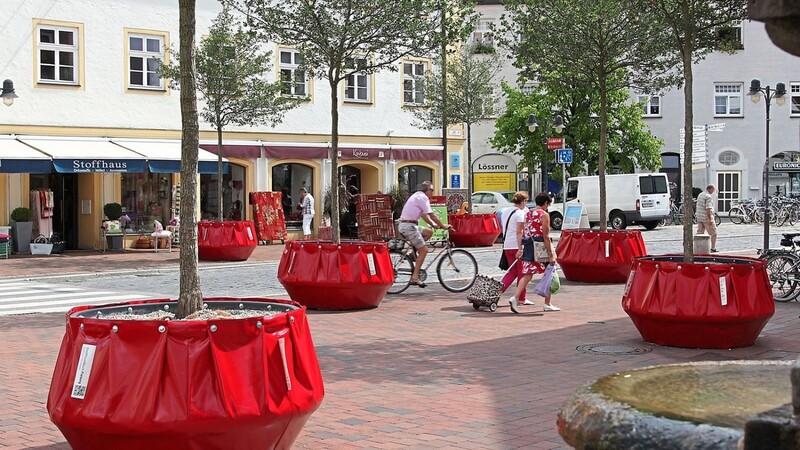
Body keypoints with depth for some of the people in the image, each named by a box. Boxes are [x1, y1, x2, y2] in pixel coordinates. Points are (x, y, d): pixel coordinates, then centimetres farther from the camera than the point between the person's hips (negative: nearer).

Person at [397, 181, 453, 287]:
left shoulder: (417, 196, 21)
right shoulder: (422, 197, -10)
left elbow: (424, 215, 25)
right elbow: (431, 215, -13)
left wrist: (434, 224, 18)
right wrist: (443, 226, -6)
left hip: (405, 225, 10)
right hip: (408, 226, -10)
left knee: (429, 232, 18)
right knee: (424, 250, -7)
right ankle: (415, 277, -9)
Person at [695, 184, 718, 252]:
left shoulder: (700, 195, 13)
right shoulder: (708, 197, -16)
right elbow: (708, 209, -22)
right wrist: (710, 219, -23)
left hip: (699, 217, 9)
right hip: (706, 218, -9)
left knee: (700, 233, 9)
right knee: (713, 233, 1)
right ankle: (713, 248, 3)